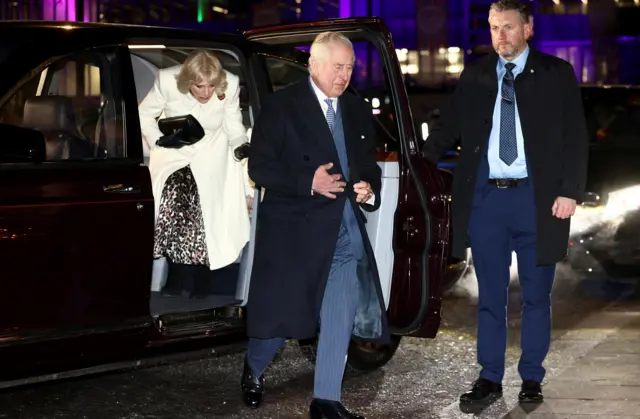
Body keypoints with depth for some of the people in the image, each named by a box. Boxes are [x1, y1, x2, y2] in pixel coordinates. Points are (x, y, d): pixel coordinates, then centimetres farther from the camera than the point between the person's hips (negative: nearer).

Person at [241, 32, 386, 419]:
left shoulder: (359, 111, 12)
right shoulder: (281, 106, -5)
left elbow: (369, 166, 19)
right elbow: (259, 168, -9)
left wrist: (370, 190, -3)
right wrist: (308, 182, -21)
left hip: (346, 229, 4)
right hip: (294, 227, -4)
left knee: (340, 318, 1)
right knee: (282, 312, 5)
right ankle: (254, 370, 34)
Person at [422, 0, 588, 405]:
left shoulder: (556, 74, 3)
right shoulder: (474, 75, 8)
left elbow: (575, 138, 0)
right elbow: (449, 127, 7)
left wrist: (569, 191, -9)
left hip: (536, 197, -2)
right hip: (486, 196, 2)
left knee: (536, 295, 8)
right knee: (490, 294, 8)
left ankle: (532, 378, 19)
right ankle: (490, 378, 17)